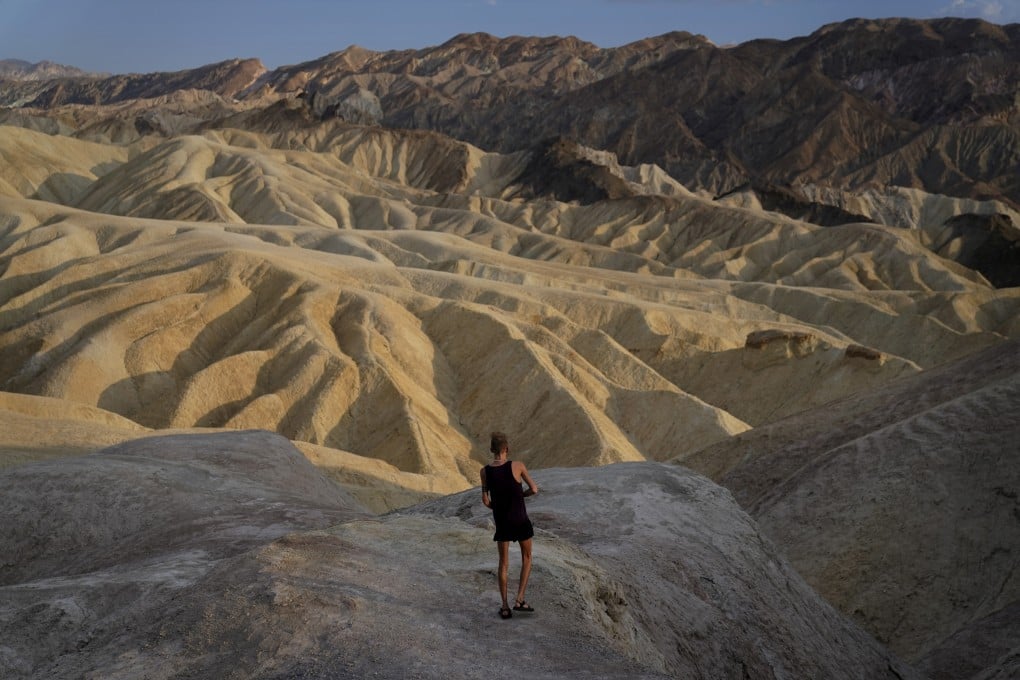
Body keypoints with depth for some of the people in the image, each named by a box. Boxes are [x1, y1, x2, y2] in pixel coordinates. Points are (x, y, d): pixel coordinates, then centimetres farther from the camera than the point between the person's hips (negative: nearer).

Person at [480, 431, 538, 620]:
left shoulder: (485, 471, -8)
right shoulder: (517, 466, -17)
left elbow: (485, 500, -2)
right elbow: (534, 489, -12)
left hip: (501, 521, 2)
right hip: (521, 521, -2)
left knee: (503, 562, 16)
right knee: (527, 557, 20)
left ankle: (505, 607, 16)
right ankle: (520, 599, 11)